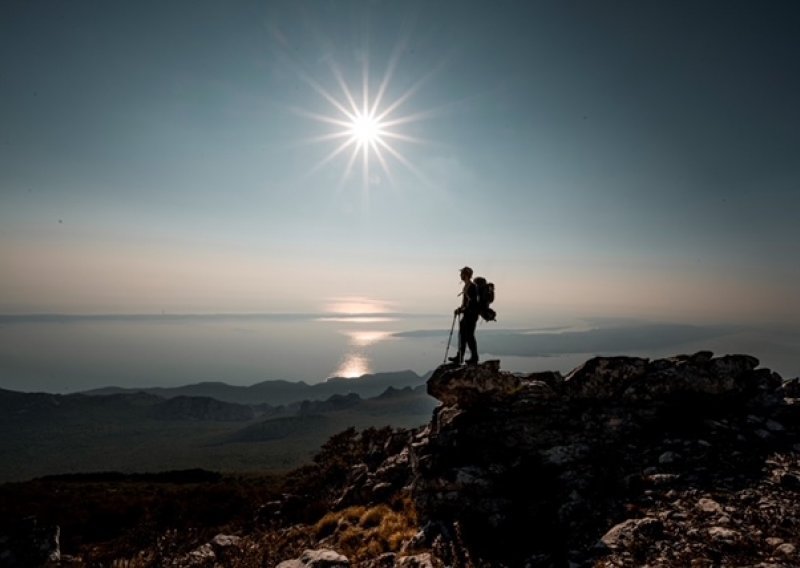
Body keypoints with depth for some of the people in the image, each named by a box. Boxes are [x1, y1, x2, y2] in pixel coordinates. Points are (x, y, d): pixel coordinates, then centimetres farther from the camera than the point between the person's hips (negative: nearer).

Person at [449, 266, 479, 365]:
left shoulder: (472, 287, -16)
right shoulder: (466, 286, 15)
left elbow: (471, 302, -22)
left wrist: (461, 309, -19)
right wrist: (460, 309, 11)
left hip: (471, 314, -10)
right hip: (467, 315, 10)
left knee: (469, 336, -4)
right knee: (462, 335, 12)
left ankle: (474, 358, 6)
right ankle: (459, 357, 18)